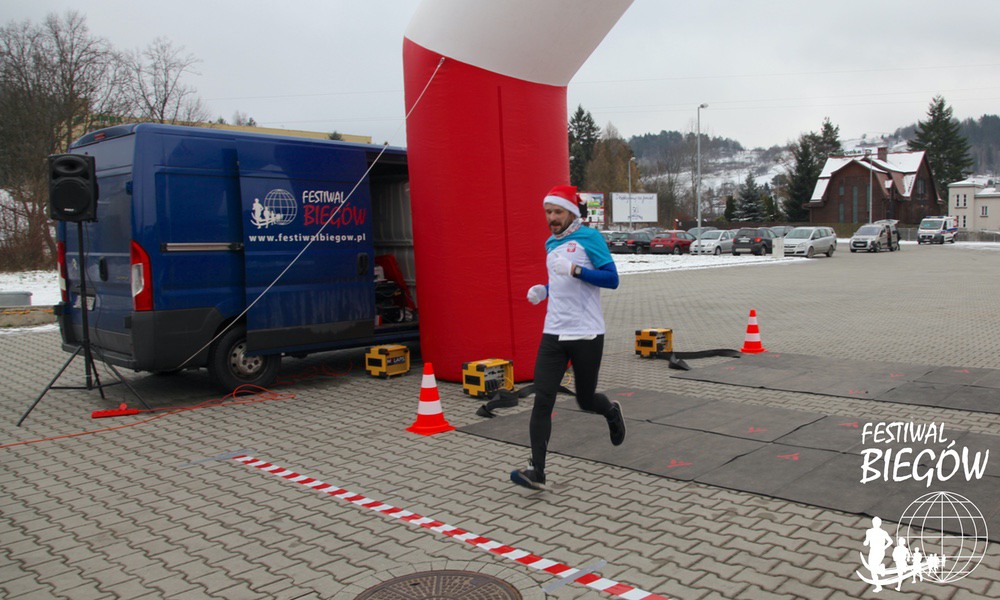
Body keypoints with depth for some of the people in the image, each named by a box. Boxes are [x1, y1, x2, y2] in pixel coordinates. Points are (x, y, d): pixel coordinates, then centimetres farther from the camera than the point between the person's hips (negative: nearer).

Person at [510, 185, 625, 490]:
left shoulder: (588, 237, -6)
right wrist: (543, 290, 10)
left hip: (586, 334, -5)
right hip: (554, 333, 5)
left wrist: (575, 270, -23)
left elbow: (612, 279, -12)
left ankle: (612, 412, 45)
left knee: (585, 400, 9)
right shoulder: (551, 243, 14)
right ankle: (537, 471, -6)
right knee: (542, 400, -8)